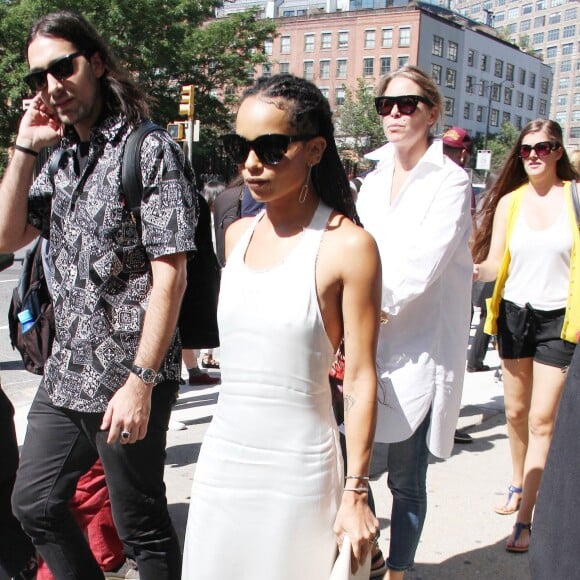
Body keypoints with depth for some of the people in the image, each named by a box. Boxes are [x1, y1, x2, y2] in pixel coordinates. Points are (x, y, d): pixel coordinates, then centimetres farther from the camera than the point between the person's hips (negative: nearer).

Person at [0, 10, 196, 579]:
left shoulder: (150, 149, -12)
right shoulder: (62, 158, 12)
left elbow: (170, 275, -17)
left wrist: (141, 382, -21)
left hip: (125, 381, -7)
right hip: (64, 375, 8)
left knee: (141, 529, 9)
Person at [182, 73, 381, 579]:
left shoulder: (348, 245, -14)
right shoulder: (237, 235, 4)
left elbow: (361, 379, -12)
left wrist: (356, 490, -10)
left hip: (298, 465, -5)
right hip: (223, 456, 5)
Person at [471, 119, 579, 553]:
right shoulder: (509, 201, 3)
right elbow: (495, 263, 0)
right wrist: (474, 270, -22)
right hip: (514, 313, 3)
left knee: (542, 420, -3)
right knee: (516, 411, 15)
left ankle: (526, 520, 3)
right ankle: (519, 484, 37)